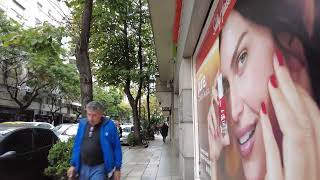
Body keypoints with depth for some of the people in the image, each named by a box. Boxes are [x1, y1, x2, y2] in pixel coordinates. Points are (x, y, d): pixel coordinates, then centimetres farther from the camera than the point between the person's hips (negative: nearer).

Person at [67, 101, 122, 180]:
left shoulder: (109, 125, -14)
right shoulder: (82, 123, 2)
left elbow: (117, 148, -10)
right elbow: (77, 145, 10)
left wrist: (117, 168, -8)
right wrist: (73, 164, 10)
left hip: (99, 168, -5)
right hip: (83, 167, 5)